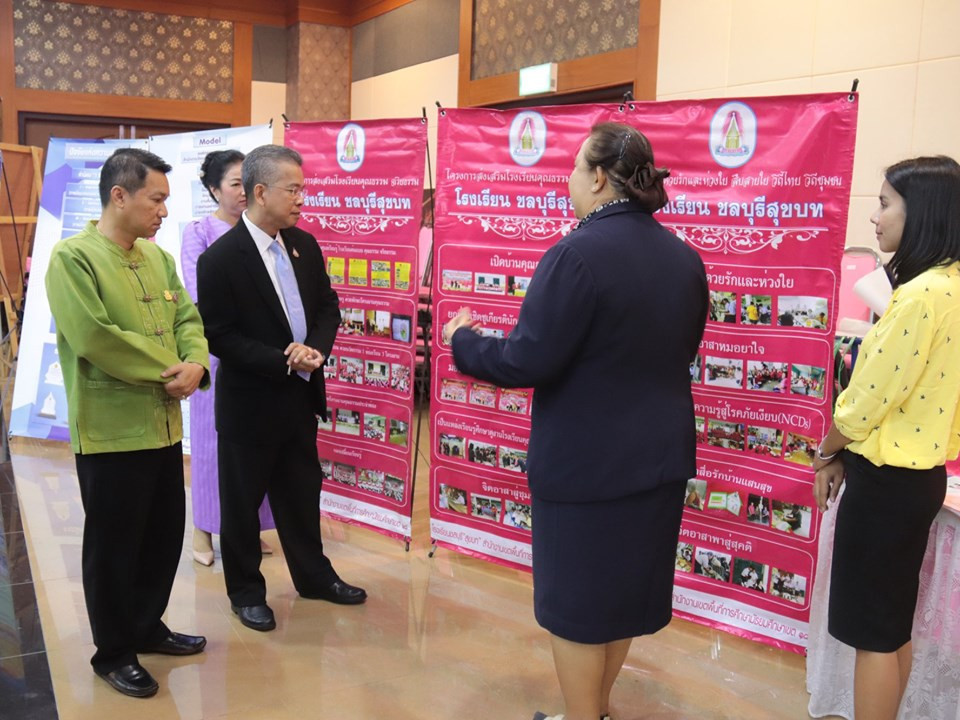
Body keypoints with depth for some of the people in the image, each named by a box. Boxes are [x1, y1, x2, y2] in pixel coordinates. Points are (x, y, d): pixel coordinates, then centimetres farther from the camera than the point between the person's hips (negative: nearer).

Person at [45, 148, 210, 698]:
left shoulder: (158, 257, 10)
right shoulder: (73, 257, -14)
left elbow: (188, 318, 9)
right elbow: (93, 337, -23)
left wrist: (195, 364, -12)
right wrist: (165, 371, -16)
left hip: (164, 424, 7)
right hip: (111, 430, -7)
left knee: (165, 534, 17)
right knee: (114, 545, 6)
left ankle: (147, 628, 37)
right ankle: (113, 652, 23)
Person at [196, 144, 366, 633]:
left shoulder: (304, 245, 3)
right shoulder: (220, 258, -17)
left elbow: (327, 306, 10)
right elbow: (218, 336, -18)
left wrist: (315, 348, -10)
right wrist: (283, 361, -23)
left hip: (300, 395, 6)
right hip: (250, 403, -6)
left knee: (302, 492, 19)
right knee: (242, 500, 10)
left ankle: (313, 575, 35)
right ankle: (245, 590, 27)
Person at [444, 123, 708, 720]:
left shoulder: (578, 253, -21)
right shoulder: (684, 257, 3)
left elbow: (528, 361, -21)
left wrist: (464, 341, -4)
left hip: (586, 462, -8)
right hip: (660, 455, 8)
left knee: (577, 599, 9)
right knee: (625, 586, 21)